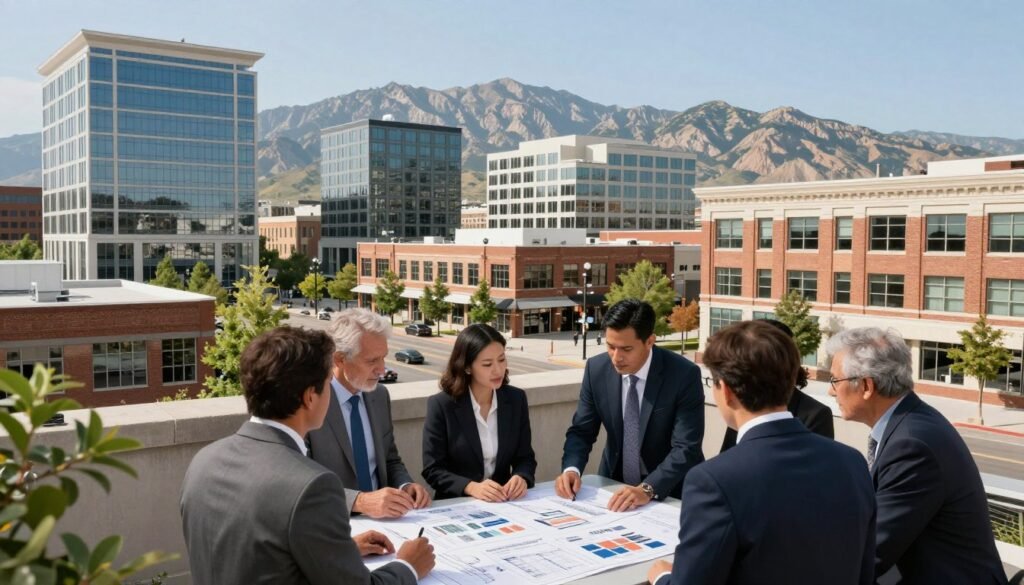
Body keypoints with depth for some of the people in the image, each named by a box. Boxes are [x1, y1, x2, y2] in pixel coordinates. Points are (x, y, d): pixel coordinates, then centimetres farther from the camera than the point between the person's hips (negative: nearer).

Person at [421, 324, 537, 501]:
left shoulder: (516, 399, 4)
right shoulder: (441, 405, -7)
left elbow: (525, 457, 7)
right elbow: (433, 469, -7)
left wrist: (522, 478, -15)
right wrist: (471, 487, -23)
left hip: (504, 503, 3)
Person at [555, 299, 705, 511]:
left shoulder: (684, 375, -18)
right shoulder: (596, 369, -7)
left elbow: (686, 448, -21)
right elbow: (581, 430, 0)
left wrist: (647, 489, -34)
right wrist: (571, 469, -18)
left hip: (671, 490, -3)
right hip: (615, 483, 3)